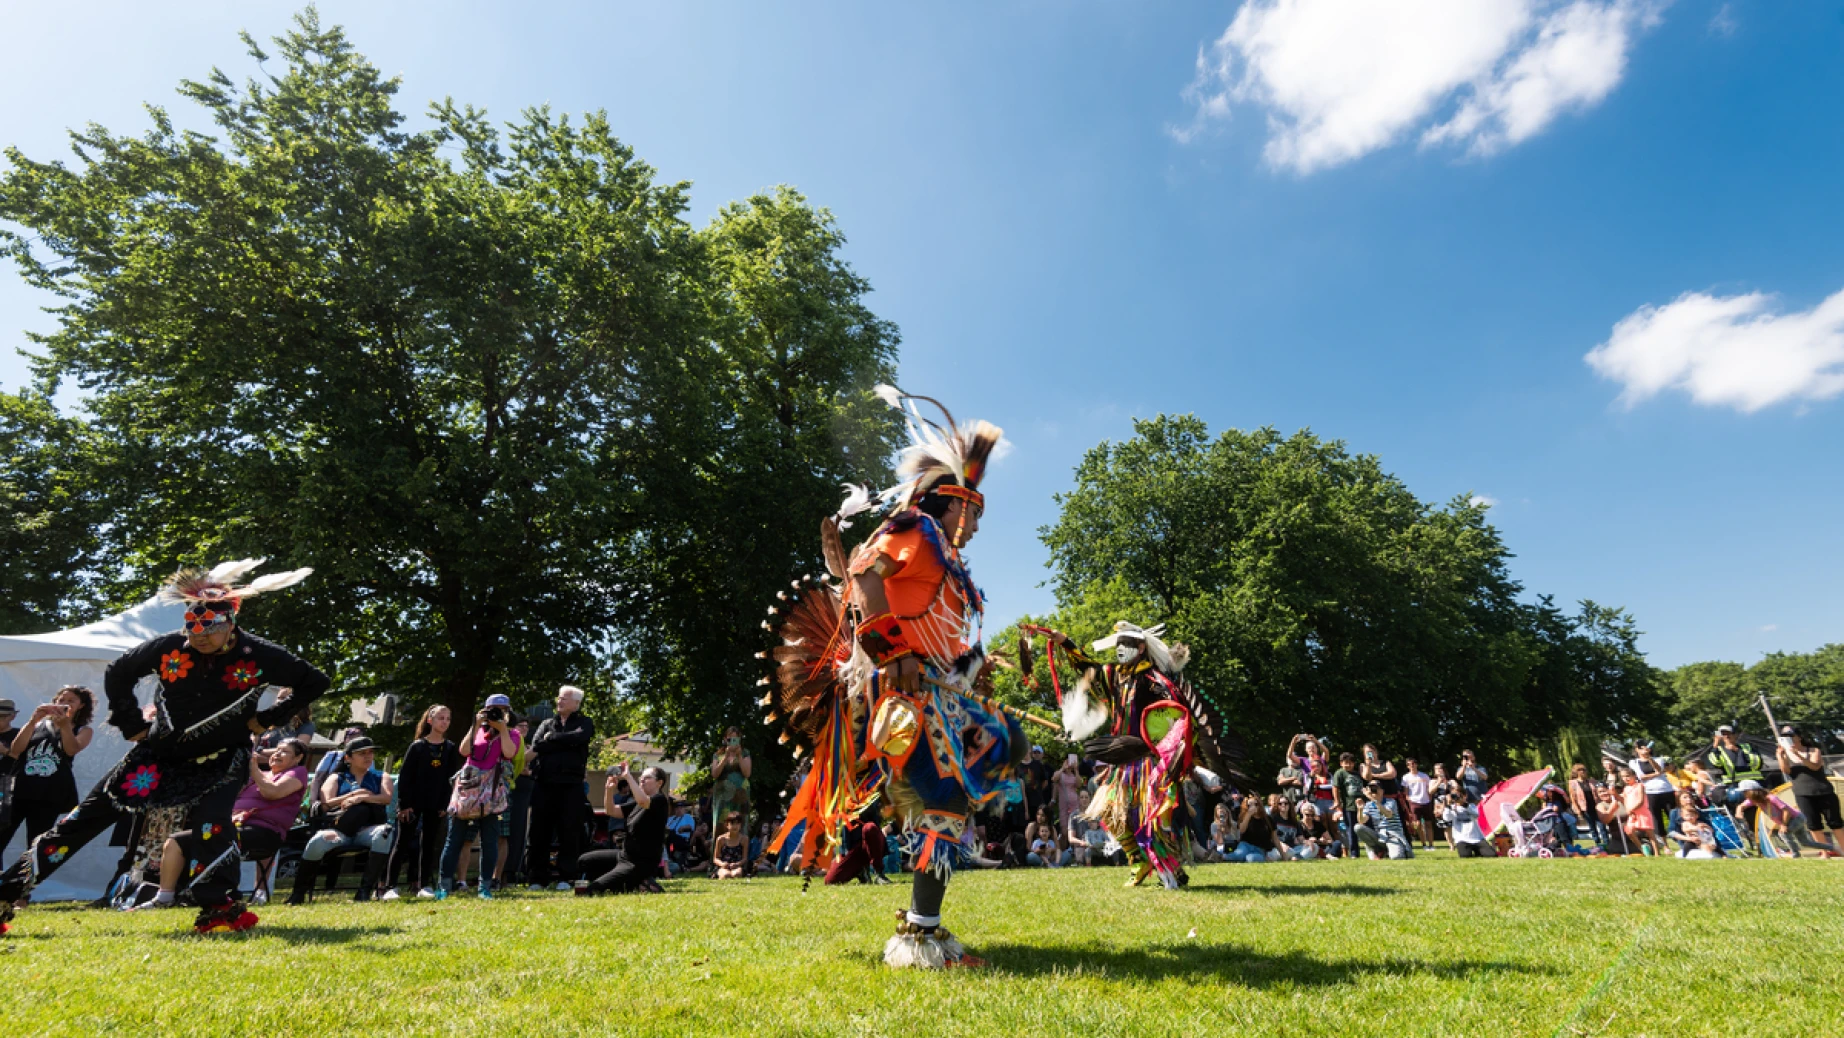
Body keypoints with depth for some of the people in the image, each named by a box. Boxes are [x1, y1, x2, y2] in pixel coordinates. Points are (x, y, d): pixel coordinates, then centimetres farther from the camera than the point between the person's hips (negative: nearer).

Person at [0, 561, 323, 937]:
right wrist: (131, 723, 5)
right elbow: (117, 674, 10)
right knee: (84, 819, 7)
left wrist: (267, 719, -11)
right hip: (159, 752, 4)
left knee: (209, 825, -22)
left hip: (220, 760, -3)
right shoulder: (167, 647, -10)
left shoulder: (259, 656, -18)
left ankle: (220, 908, -15)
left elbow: (315, 682, -10)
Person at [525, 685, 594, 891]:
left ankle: (565, 877, 5)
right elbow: (536, 746, 0)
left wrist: (551, 739, -3)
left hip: (571, 785, -3)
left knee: (569, 832, -2)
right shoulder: (547, 724, 18)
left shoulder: (584, 723, 9)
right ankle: (537, 878, 13)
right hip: (545, 784, 3)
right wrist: (564, 743, -7)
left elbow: (578, 737, -14)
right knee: (539, 832, 4)